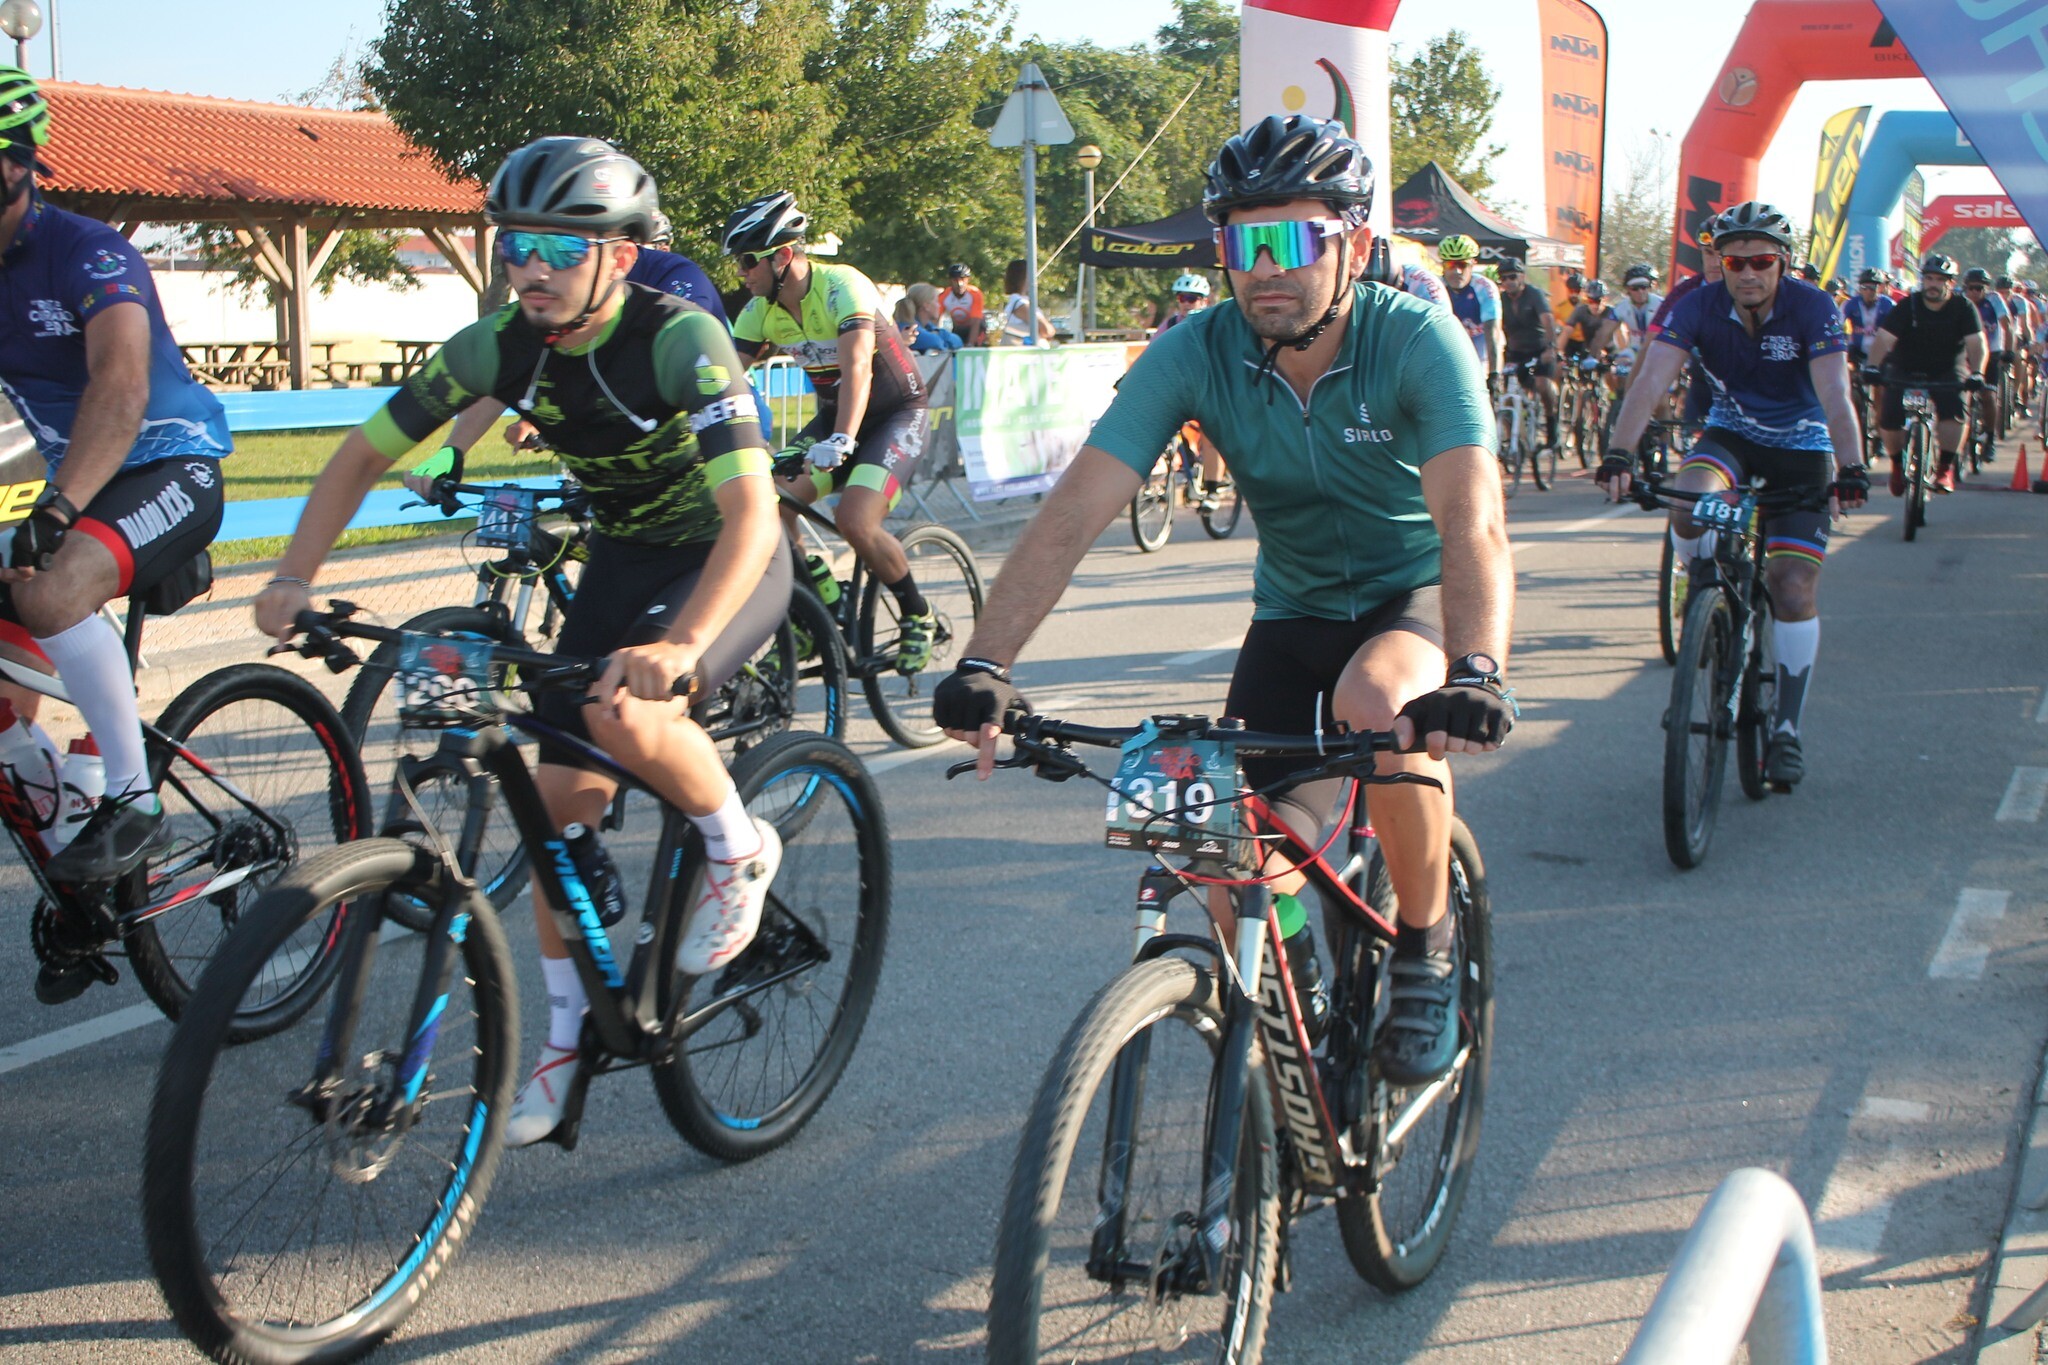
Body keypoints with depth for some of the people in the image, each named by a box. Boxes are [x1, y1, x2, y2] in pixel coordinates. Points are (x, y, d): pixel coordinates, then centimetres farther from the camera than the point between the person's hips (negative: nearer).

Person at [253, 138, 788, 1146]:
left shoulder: (680, 340, -29)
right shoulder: (500, 343, -13)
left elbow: (751, 513, -39)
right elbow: (365, 452, -4)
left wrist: (679, 644, -54)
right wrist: (293, 578, -17)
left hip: (731, 558, -6)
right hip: (623, 555, 6)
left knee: (624, 712, -33)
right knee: (560, 793, -1)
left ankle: (738, 850, -4)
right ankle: (563, 1026, 16)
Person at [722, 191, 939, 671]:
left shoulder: (841, 286, -26)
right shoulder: (761, 310, -7)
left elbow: (856, 367, -40)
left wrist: (841, 441, -54)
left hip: (897, 412, -6)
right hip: (832, 413, 7)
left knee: (855, 522, -26)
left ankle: (917, 615, -2)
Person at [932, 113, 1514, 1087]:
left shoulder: (1417, 340, -25)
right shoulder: (1197, 355, -18)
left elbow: (1471, 522, -37)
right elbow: (1073, 514, -26)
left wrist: (1476, 671, -55)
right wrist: (984, 666, -39)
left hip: (1419, 596, -3)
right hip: (1292, 611, 3)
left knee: (1378, 702, -37)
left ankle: (1426, 946, -11)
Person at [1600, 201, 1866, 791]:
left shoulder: (1812, 308, -21)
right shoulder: (1700, 306, -17)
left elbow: (1834, 394, -31)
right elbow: (1652, 380, -28)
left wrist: (1850, 467, -46)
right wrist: (1619, 454, -42)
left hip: (1801, 448, -1)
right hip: (1730, 434, 1)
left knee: (1794, 587, -10)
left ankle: (1787, 728, 3)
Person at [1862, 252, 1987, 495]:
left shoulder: (1963, 308, -11)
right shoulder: (1907, 307, -13)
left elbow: (1977, 343, -20)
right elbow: (1883, 339, -24)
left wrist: (1976, 373, -38)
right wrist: (1873, 367, -41)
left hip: (1948, 370, 0)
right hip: (1906, 370, 0)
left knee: (1954, 410, -27)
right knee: (1889, 418, -16)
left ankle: (1945, 467, -11)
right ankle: (1897, 464, 12)